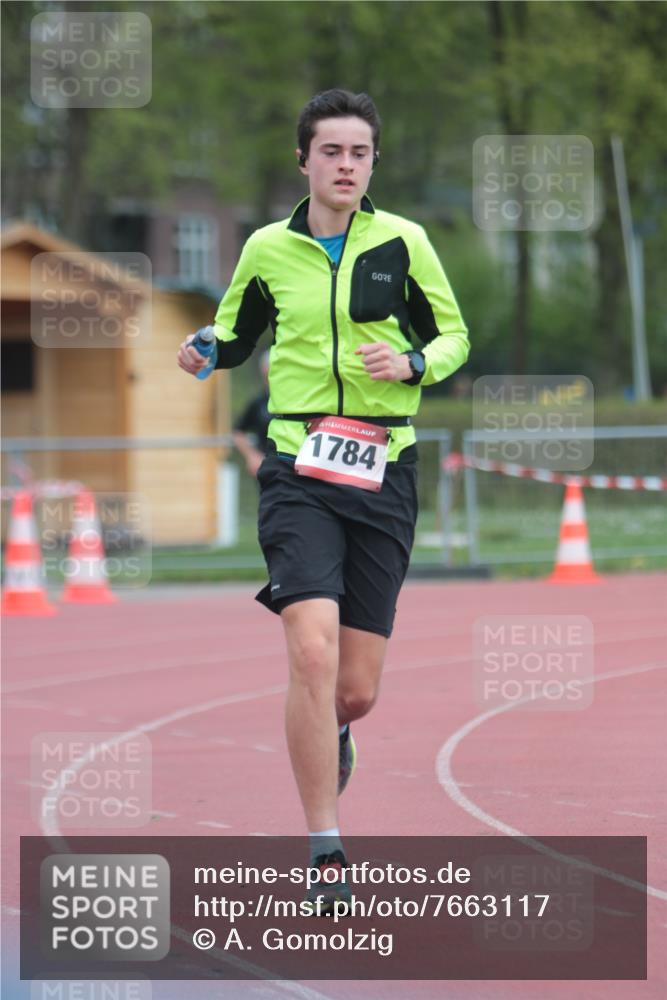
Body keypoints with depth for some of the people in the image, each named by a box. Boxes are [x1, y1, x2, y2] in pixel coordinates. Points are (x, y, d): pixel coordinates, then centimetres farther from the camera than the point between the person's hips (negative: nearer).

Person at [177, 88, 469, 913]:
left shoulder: (403, 243, 3)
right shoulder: (267, 250, 5)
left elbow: (454, 335, 11)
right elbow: (234, 337, 19)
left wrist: (412, 362, -10)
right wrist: (203, 355, -3)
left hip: (383, 473, 1)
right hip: (298, 472, -1)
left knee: (356, 689, 3)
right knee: (313, 654, -20)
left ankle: (328, 736, 43)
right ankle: (325, 854, -12)